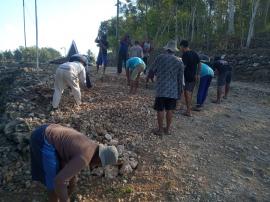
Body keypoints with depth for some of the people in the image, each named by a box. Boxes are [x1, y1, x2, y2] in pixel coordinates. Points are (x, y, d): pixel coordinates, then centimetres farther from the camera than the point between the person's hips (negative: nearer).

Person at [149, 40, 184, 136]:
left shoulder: (160, 57, -6)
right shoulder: (179, 61, 2)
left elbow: (152, 70, 0)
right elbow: (180, 79, 4)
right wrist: (179, 91, 12)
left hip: (161, 89, -3)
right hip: (173, 90, 3)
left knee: (160, 110, 6)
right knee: (170, 110, 11)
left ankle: (160, 130, 13)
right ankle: (167, 129, 22)